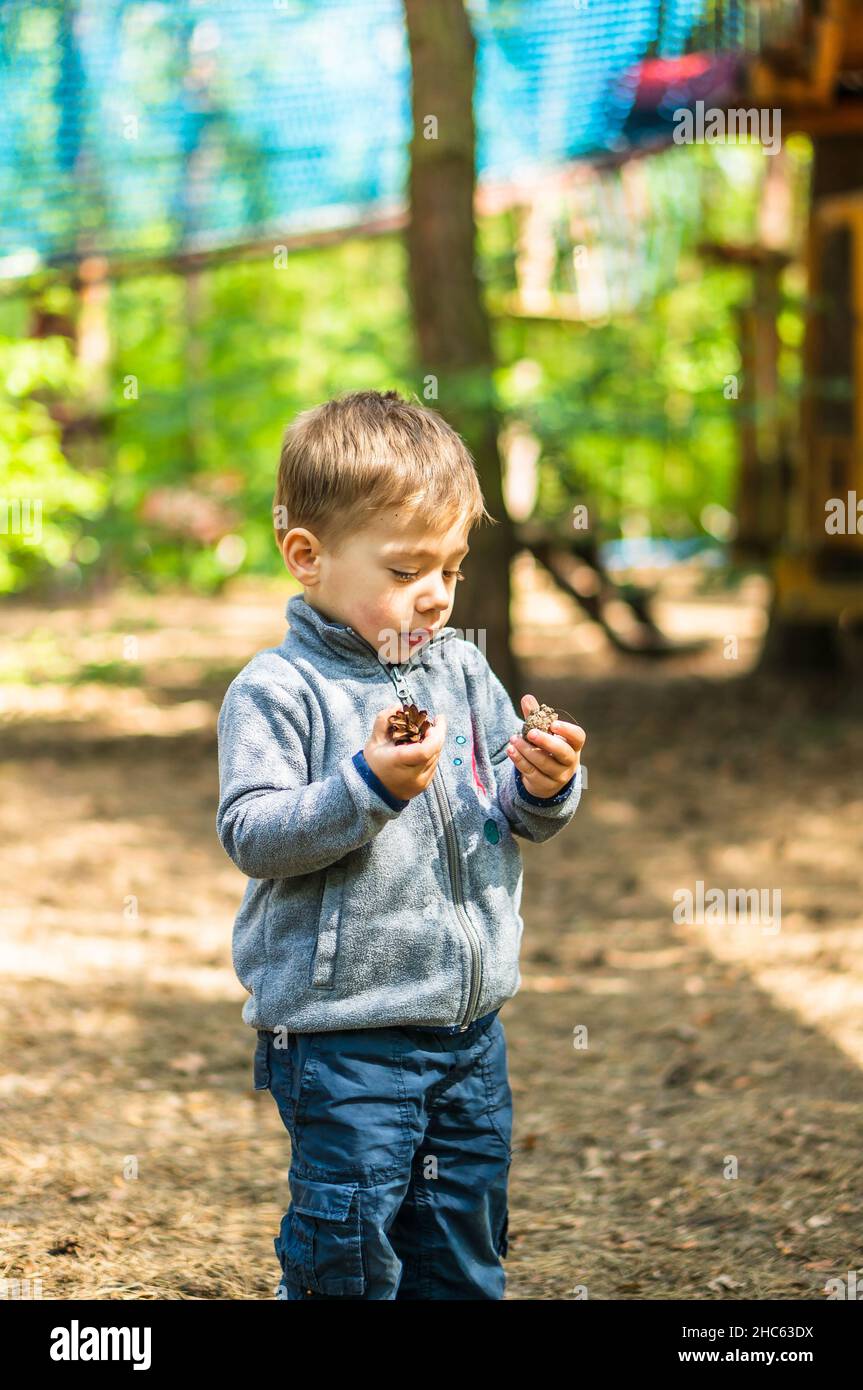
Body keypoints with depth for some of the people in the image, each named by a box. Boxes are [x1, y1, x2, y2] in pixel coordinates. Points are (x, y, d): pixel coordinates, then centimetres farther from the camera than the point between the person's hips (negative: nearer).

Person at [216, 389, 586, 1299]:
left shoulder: (462, 668, 7)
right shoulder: (277, 690, -11)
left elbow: (514, 813, 13)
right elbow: (251, 836, -18)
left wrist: (546, 785, -9)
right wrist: (370, 783, -27)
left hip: (469, 1022, 6)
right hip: (339, 1032, -6)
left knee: (466, 1249, 17)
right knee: (350, 1247, -1)